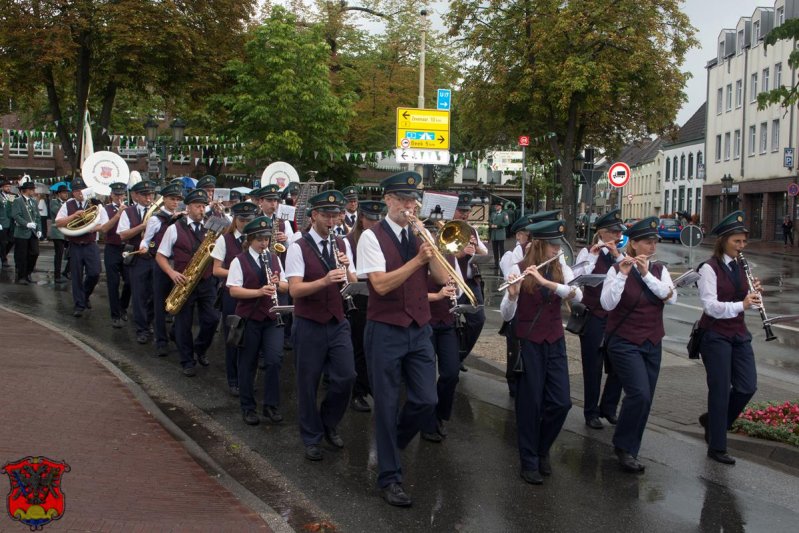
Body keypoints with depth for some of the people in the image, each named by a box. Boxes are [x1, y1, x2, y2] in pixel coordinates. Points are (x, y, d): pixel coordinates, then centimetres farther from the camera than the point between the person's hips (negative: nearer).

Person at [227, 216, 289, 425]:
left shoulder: (274, 259, 9)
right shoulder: (239, 261, -5)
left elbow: (286, 286, 12)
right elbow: (233, 290, -13)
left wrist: (278, 284, -11)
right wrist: (259, 291, -25)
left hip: (272, 318, 3)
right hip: (248, 319, -3)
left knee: (275, 359, -8)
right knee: (248, 364, 7)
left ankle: (271, 405, 7)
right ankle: (248, 407, 21)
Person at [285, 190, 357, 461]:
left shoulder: (342, 244, 7)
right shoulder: (298, 247, -8)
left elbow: (352, 285, 6)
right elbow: (295, 289, -18)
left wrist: (347, 269, -16)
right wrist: (325, 280, -33)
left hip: (338, 322, 4)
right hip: (309, 325, -4)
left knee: (346, 377, -1)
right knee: (309, 383, 6)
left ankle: (329, 422, 25)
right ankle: (311, 438, 22)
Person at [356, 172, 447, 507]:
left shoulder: (419, 235, 9)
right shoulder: (372, 237, -7)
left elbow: (442, 277, 0)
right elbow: (381, 284, -18)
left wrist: (429, 246, -12)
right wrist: (417, 259, -24)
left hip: (419, 329, 5)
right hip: (385, 331, -5)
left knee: (426, 400, 2)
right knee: (388, 405, 2)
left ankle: (391, 444, 30)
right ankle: (389, 477, 15)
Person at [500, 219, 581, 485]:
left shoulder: (561, 269, 2)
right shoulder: (518, 270, -10)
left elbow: (577, 296, -17)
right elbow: (506, 315, -13)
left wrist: (545, 281, -29)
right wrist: (513, 293, -34)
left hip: (555, 342, 4)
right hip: (528, 344, -4)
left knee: (561, 402, 2)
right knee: (530, 404, 1)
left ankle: (542, 449, 26)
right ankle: (529, 461, 16)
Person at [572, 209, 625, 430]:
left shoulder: (619, 254, 10)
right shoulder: (587, 252, -5)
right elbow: (578, 277, -20)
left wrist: (617, 255, -15)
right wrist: (593, 255, -26)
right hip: (593, 316, -5)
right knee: (593, 366, 2)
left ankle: (608, 408, 24)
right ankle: (591, 412, 15)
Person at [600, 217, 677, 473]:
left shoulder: (659, 269, 4)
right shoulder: (617, 269, -9)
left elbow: (671, 297, -12)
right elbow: (607, 304, -21)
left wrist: (647, 274, -20)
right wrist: (623, 274, -29)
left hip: (652, 344, 5)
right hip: (624, 343, -5)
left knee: (644, 399, 8)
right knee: (639, 394, -18)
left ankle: (629, 448, 25)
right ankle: (624, 447, 1)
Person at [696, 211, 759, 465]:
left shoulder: (740, 268, 9)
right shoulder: (709, 268, -12)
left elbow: (750, 302, 10)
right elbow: (710, 306, -21)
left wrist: (755, 293, -11)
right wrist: (740, 305, -33)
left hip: (738, 334, 7)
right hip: (715, 336, -7)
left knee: (748, 386, 3)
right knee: (721, 389, -2)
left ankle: (713, 419, 28)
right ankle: (717, 447, 9)